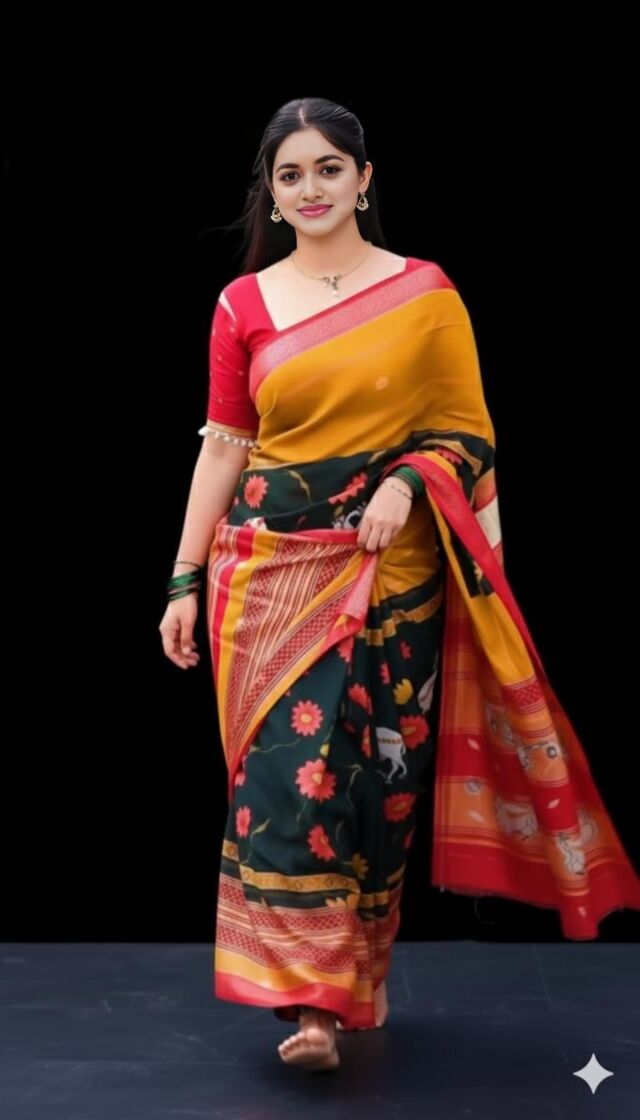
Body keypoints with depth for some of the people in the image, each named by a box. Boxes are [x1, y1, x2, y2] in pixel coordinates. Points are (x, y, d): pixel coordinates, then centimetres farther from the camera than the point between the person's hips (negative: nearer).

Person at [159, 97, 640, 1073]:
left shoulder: (426, 293, 2)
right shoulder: (244, 305, 6)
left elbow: (468, 432, 4)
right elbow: (224, 446, 7)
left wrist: (406, 477, -15)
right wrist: (185, 580, 4)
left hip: (390, 574, 0)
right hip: (272, 570, 1)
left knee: (375, 779, 4)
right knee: (287, 770, -7)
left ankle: (357, 983, 21)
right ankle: (311, 1000, -1)